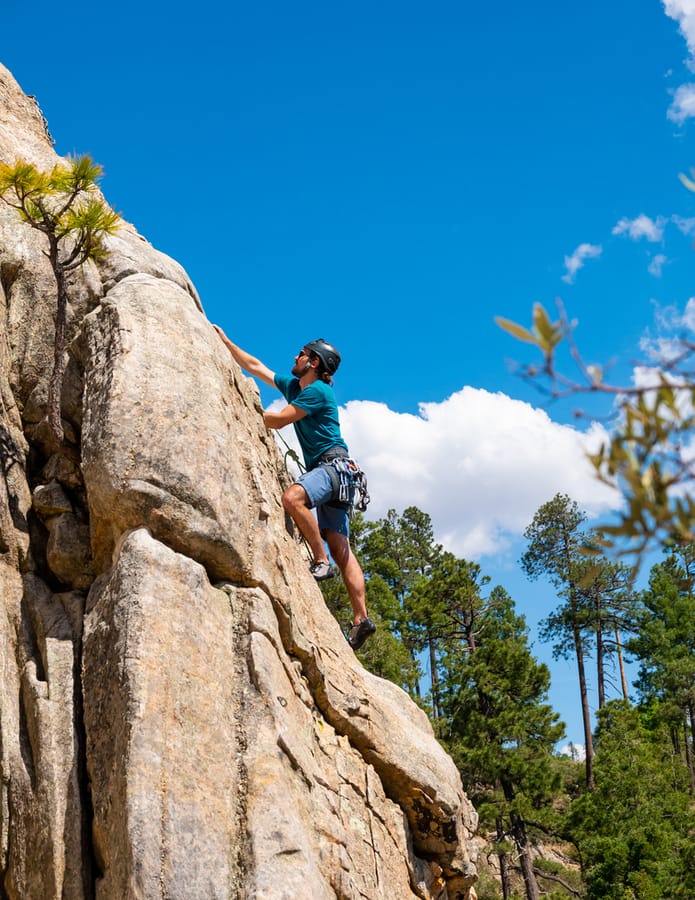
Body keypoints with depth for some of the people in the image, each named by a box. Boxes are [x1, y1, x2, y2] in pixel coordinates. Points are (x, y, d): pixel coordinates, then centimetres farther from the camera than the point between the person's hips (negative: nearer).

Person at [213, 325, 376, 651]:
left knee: (292, 497, -35)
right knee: (340, 549, 0)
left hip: (334, 464, -9)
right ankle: (361, 618, -5)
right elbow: (255, 366, 25)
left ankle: (321, 561, -28)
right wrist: (225, 342, 25)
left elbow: (279, 420, -12)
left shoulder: (317, 391, -7)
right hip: (325, 470, 9)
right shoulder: (292, 386, 19)